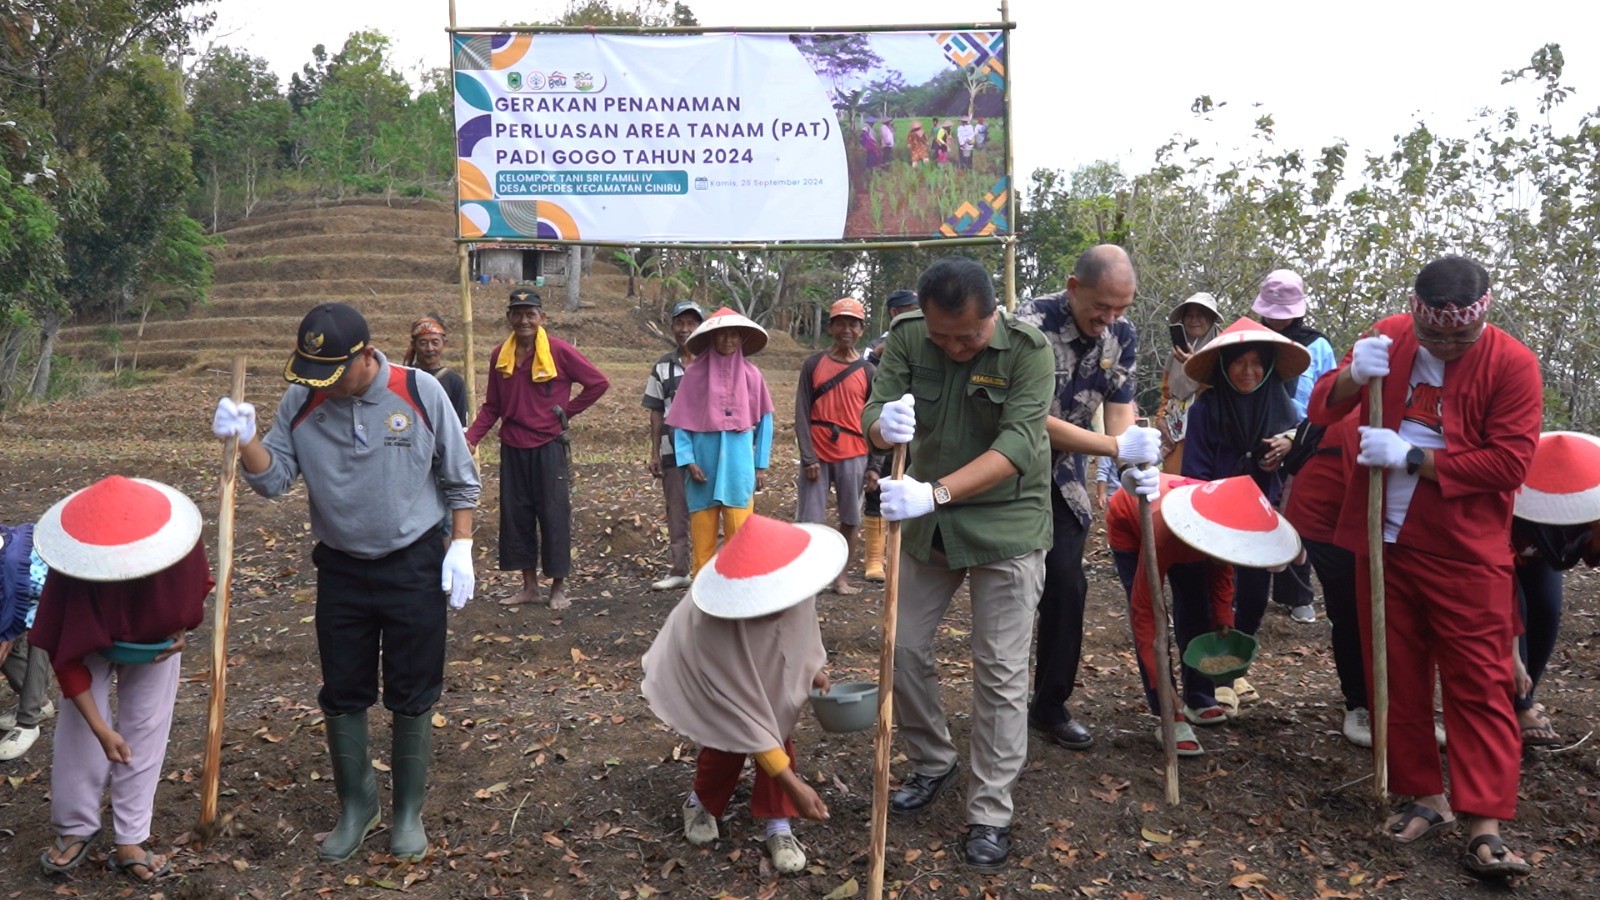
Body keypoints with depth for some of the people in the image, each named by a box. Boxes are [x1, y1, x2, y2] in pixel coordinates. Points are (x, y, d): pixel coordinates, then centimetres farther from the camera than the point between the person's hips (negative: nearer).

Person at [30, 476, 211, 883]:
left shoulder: (177, 545, -35)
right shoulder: (70, 572, -38)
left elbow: (200, 584, -8)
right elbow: (66, 656, -29)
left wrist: (181, 628, -25)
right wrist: (101, 729, -30)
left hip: (155, 642, 1)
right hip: (90, 643, -1)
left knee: (145, 731, 1)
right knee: (79, 728, -4)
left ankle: (130, 841, 11)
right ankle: (75, 829, 18)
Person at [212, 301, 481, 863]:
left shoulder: (420, 392, -11)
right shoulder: (300, 403, -5)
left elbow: (460, 478, -3)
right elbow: (274, 479, -5)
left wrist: (461, 548, -6)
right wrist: (245, 441, -24)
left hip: (415, 566, -2)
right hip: (341, 569, 3)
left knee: (411, 698, 8)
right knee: (342, 695, 11)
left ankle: (408, 810, 25)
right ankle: (356, 805, 31)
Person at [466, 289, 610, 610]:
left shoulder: (559, 351, -8)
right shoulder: (499, 355, 5)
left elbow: (599, 383, -4)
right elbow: (492, 406, 9)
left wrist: (567, 411, -5)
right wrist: (471, 437, -4)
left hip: (549, 446, -4)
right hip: (512, 448, 5)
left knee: (554, 515, 0)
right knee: (515, 516, 8)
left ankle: (559, 587, 12)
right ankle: (529, 586, 20)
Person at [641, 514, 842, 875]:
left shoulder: (787, 584, -32)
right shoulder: (711, 628, -46)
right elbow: (743, 714, -40)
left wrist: (811, 666, 6)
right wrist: (792, 784, -38)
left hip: (767, 663, 4)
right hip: (704, 671, -4)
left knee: (778, 728, -13)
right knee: (729, 742, -14)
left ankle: (778, 826, 2)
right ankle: (701, 804, 18)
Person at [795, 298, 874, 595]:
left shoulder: (868, 371, 4)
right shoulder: (813, 364, 2)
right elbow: (802, 413, -2)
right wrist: (808, 457, -10)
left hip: (853, 456, 1)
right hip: (817, 455, -1)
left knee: (850, 518, 6)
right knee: (809, 519, -2)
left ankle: (842, 577, 16)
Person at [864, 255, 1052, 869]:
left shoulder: (1028, 350, -19)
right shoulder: (907, 337, -8)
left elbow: (1017, 445, -28)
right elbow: (872, 415, -14)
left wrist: (935, 492, -42)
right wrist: (886, 426, -40)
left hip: (1006, 521, -4)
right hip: (929, 519, 4)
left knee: (1000, 672, -1)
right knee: (905, 649, 8)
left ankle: (990, 813, 12)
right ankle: (933, 764, 32)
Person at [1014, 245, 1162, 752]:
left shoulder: (1122, 335, -5)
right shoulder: (1032, 325, -25)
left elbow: (1119, 407, -4)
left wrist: (1137, 466, -24)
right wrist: (1118, 448, -32)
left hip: (1065, 476, 6)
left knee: (1066, 587, 4)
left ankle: (1050, 706, 17)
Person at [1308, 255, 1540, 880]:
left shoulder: (1511, 364, -9)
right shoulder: (1388, 338, 2)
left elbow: (1509, 461, -16)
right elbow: (1321, 410, 1)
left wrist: (1410, 457, -19)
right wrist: (1354, 375, -20)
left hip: (1467, 555, -4)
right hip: (1384, 542, 4)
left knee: (1479, 684, -4)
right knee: (1399, 678, 9)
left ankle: (1485, 829, -1)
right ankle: (1427, 798, 21)